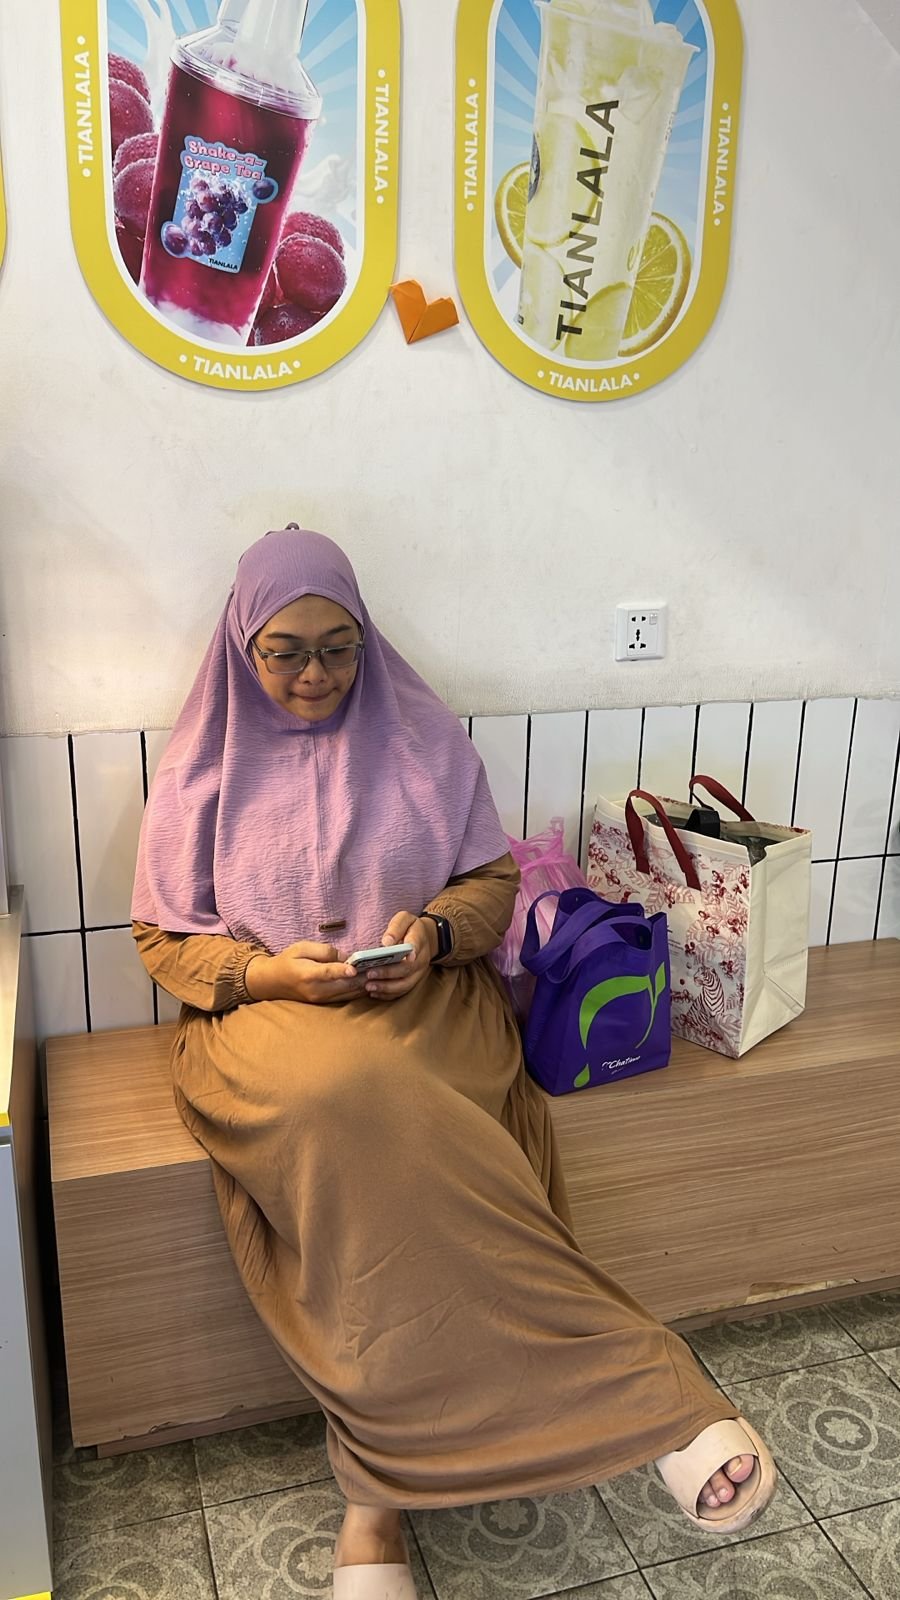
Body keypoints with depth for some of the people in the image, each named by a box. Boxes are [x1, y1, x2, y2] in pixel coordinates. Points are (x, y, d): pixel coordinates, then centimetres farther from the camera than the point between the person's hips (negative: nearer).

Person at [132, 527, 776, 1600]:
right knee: (346, 1094, -37)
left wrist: (436, 928, -10)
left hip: (426, 1005, 1)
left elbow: (493, 877, 12)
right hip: (268, 1018, -1)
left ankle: (377, 1489, -20)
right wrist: (269, 971, -12)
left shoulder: (422, 739, 8)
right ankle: (647, 1395, -32)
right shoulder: (205, 765, 7)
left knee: (382, 1147, -35)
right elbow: (162, 935, 7)